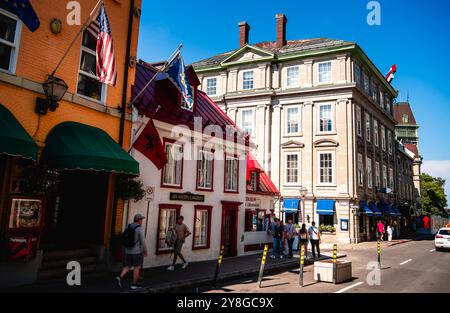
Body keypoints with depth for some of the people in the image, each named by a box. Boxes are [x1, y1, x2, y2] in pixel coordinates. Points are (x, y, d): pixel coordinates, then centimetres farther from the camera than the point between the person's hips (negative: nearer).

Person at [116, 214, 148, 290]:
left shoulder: (128, 228, 7)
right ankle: (134, 284, 10)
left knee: (127, 267, 11)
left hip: (128, 251, 6)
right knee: (137, 267, 6)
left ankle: (120, 277, -12)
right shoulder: (140, 229, -14)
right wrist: (145, 251, -4)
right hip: (137, 251, -6)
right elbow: (143, 241, -16)